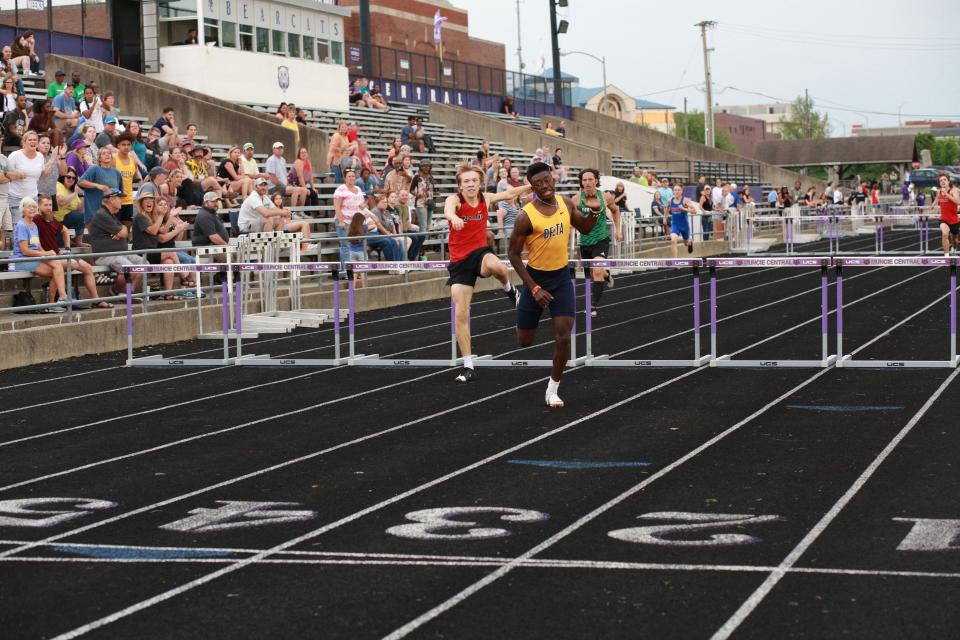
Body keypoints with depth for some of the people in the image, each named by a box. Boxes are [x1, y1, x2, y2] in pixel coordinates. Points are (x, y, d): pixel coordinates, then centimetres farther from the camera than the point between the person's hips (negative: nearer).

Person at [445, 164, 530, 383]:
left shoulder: (486, 199, 1)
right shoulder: (454, 199, -12)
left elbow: (509, 194, 20)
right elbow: (448, 210, -38)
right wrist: (454, 217, -61)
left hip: (480, 252, 1)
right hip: (459, 261, -1)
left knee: (495, 266, -39)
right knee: (461, 314, -4)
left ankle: (509, 288, -2)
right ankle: (468, 367, 7)